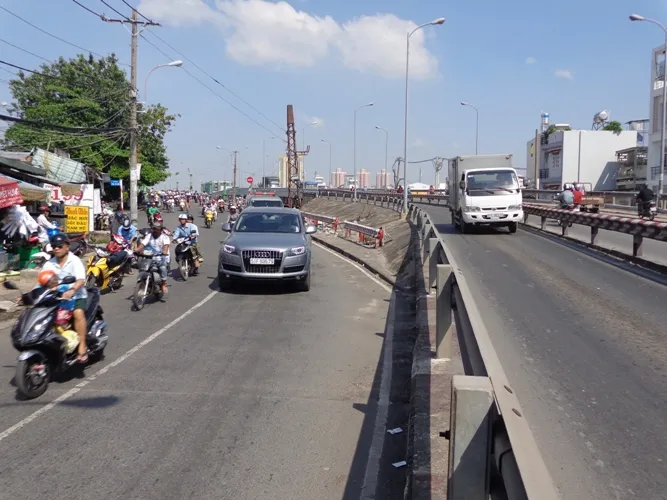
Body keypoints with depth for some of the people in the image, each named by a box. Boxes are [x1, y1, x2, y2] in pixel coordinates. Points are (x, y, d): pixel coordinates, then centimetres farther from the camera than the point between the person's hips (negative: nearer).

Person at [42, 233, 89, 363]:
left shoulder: (75, 261, -8)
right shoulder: (49, 264, 8)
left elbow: (81, 280, -23)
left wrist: (71, 291, -43)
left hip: (76, 296, -5)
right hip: (56, 297, 5)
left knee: (78, 313, -33)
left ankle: (82, 347, -31)